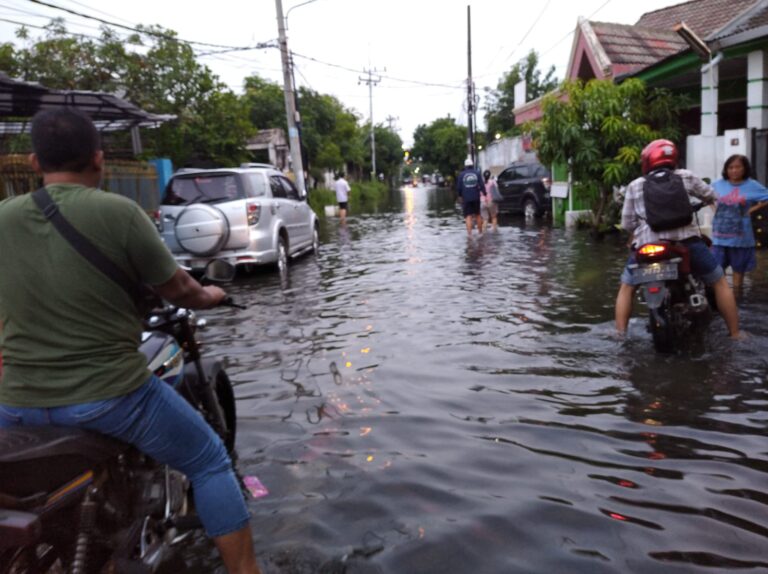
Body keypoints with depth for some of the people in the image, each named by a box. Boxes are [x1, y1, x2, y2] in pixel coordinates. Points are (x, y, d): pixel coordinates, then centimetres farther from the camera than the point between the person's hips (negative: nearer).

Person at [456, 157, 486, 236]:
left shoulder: (462, 174, -1)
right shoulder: (477, 173, 1)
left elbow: (459, 187, 0)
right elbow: (481, 185, -6)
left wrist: (460, 196, 14)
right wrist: (484, 194, -2)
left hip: (466, 198, -1)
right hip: (476, 197, 1)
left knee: (468, 216, 0)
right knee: (477, 214, 16)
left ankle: (469, 233, -10)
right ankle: (480, 231, 24)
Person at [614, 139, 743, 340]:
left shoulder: (634, 186, 10)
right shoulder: (685, 177, 12)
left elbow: (627, 224, 7)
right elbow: (711, 196, 24)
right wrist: (701, 202, 46)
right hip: (685, 241, 0)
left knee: (626, 288, 20)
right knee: (720, 283, 19)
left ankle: (620, 335, 11)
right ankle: (735, 333, 21)